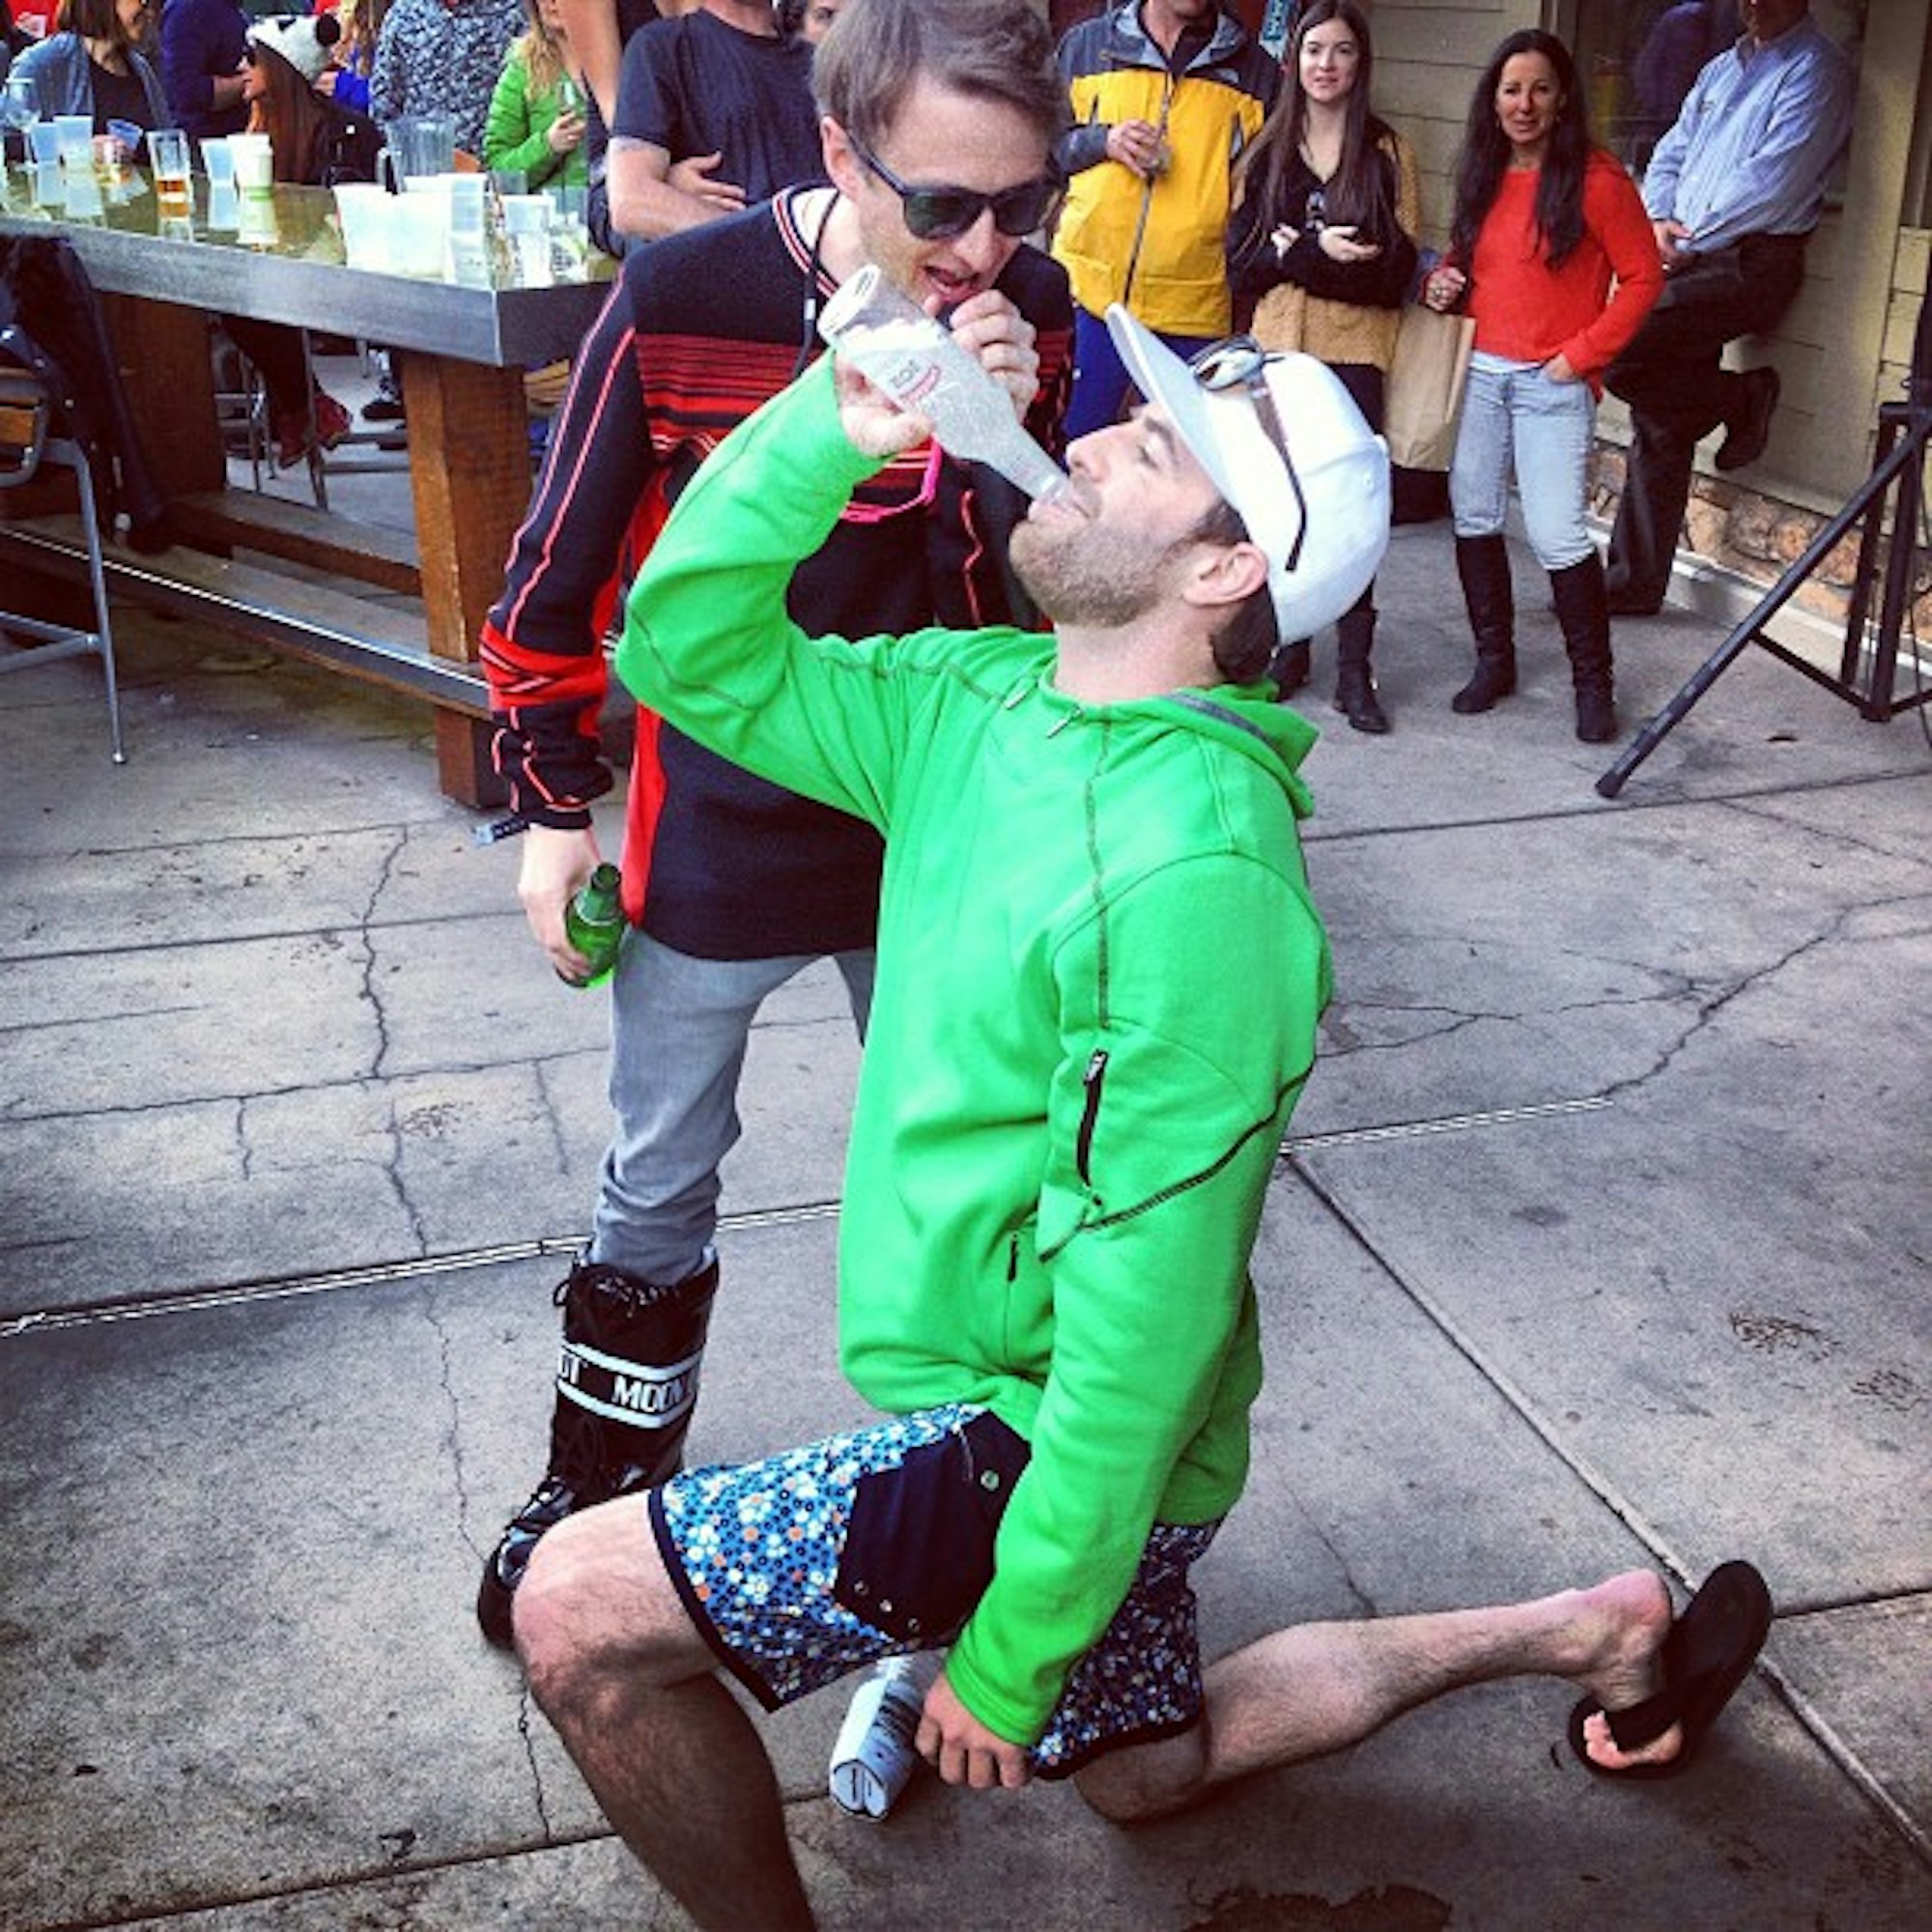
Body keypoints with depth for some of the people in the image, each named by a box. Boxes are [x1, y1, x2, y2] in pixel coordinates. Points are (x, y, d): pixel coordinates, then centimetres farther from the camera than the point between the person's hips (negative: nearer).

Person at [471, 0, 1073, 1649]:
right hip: (717, 835, -2)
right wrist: (555, 802, -3)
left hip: (932, 831, 2)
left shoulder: (1031, 316, -11)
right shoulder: (683, 301, -20)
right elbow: (566, 569, -9)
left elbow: (1043, 580, -6)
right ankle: (603, 1482, 39)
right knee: (661, 1182, 16)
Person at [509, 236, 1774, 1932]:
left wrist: (1010, 1649, -19)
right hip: (992, 1396, 9)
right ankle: (1592, 1630, 37)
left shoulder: (1194, 870, -29)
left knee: (580, 1606, -12)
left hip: (1055, 1447, -9)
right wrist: (831, 431, -15)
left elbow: (1153, 1308, -27)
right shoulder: (981, 699, -4)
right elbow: (692, 648, 0)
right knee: (1149, 1772, 28)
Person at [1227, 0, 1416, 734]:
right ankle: (1288, 646, 14)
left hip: (1354, 351, -2)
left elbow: (1397, 267, -2)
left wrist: (1293, 251, -9)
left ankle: (1354, 668, -1)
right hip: (1276, 346, 2)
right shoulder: (1265, 151, 12)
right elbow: (1242, 256, 3)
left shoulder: (1387, 153, 5)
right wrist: (1320, 249, -13)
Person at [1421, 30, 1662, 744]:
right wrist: (1442, 283, 2)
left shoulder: (1596, 178, -8)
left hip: (1553, 384, -6)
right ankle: (1493, 661, 22)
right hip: (1480, 372, 6)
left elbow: (1642, 278, -7)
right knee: (1473, 516, 7)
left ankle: (1594, 683, 3)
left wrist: (1580, 356, -12)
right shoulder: (1483, 175, 10)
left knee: (1557, 536, -10)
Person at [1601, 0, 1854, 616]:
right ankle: (1635, 582, 10)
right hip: (1689, 261, 7)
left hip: (1752, 262, -7)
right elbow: (1670, 156, 20)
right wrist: (1658, 223, 0)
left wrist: (1691, 240, -10)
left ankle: (1739, 399, -3)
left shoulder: (1816, 69, -3)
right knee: (1658, 432, 4)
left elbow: (1773, 180, -13)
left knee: (1617, 346, -26)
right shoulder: (1721, 69, 22)